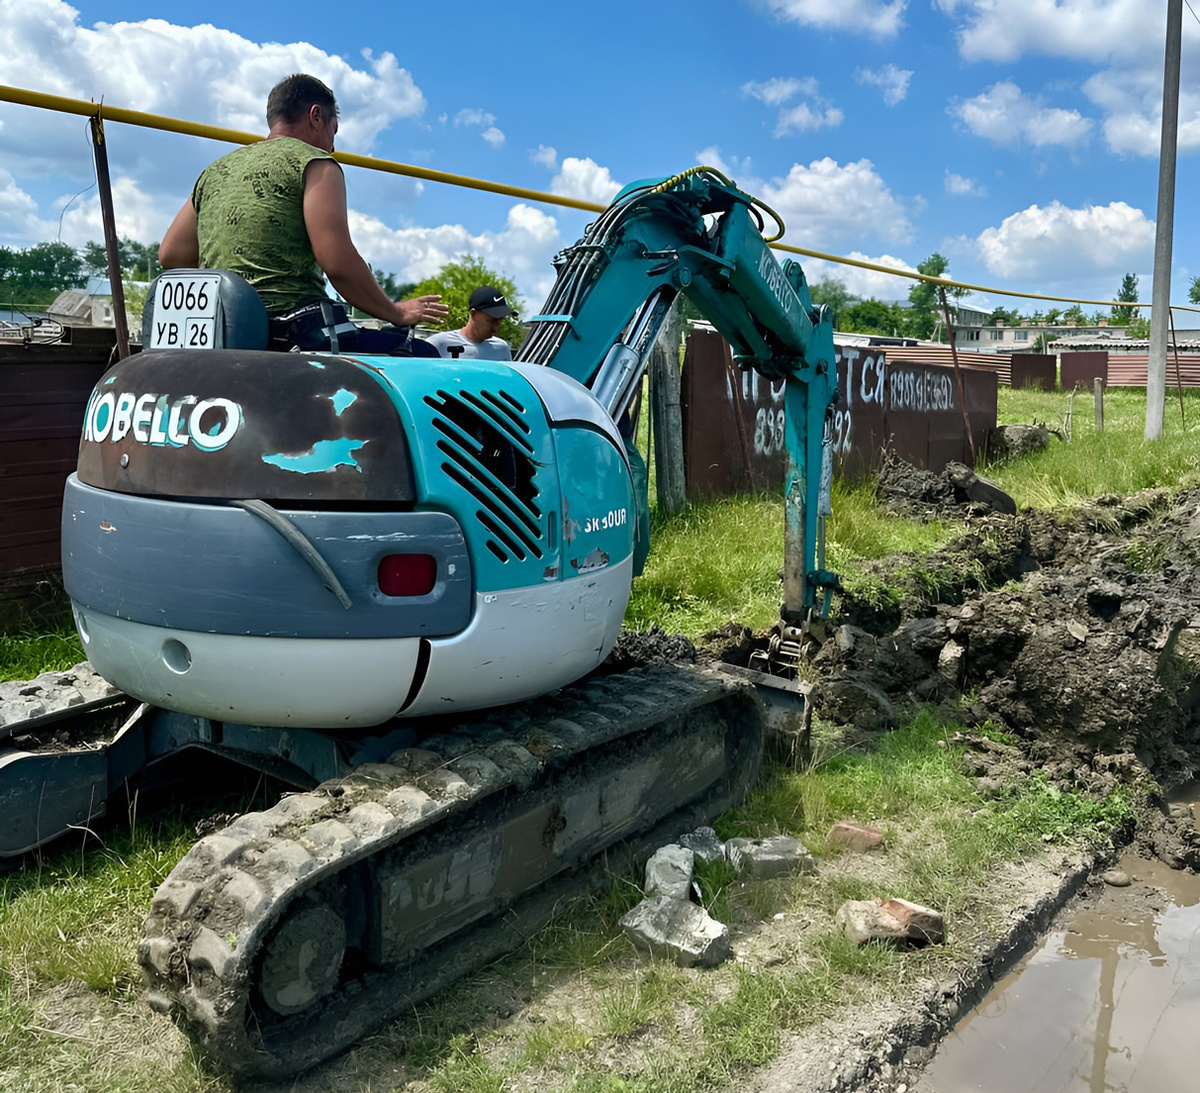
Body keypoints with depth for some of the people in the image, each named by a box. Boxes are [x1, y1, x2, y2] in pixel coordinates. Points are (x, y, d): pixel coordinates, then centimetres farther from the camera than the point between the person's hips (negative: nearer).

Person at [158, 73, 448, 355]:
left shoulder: (214, 172, 22)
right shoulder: (315, 164, 0)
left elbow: (170, 255, 19)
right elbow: (338, 263, -12)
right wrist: (395, 313, -1)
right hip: (296, 331, -8)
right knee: (424, 355, 1)